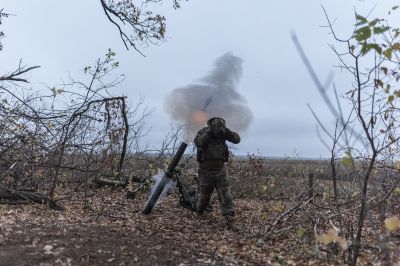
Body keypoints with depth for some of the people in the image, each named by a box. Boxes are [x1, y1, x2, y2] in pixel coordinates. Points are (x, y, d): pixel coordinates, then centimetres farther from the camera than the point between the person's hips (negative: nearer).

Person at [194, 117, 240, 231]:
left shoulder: (223, 133, -3)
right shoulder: (203, 132, -10)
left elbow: (237, 139, -11)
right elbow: (198, 142, -29)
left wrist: (226, 130, -22)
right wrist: (209, 132, -30)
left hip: (220, 170, 2)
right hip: (205, 170, -1)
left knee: (226, 195, -6)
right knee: (204, 195, 13)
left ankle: (230, 221, -4)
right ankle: (199, 213, 41)